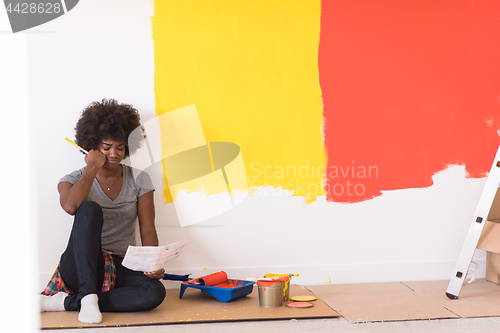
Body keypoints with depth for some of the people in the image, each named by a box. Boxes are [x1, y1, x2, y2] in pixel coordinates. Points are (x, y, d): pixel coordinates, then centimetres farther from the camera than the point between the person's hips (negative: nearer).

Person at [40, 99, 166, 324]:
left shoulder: (139, 180, 8)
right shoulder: (75, 180, 2)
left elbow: (147, 229, 0)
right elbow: (70, 206, -24)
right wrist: (93, 168, -13)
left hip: (120, 269, 2)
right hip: (80, 267, -2)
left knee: (155, 292, -32)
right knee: (90, 209, -31)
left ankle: (66, 302, -23)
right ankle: (88, 297, -33)